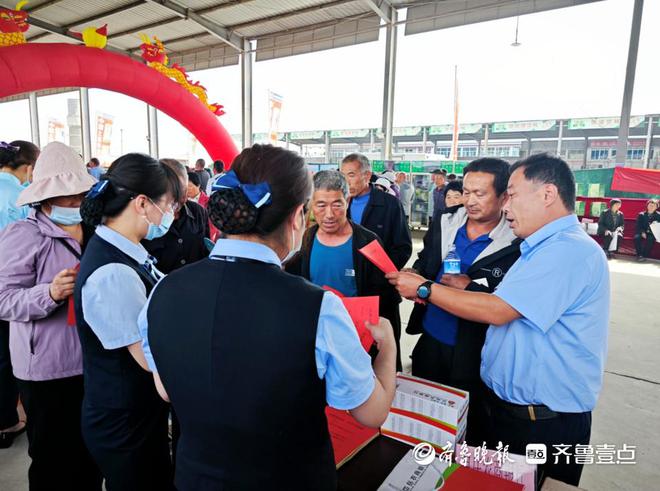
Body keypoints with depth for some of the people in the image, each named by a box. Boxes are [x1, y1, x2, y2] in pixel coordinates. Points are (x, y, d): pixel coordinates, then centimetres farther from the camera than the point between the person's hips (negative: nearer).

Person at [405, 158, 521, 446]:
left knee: (472, 427, 14)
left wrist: (470, 286, -22)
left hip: (474, 352, -5)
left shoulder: (517, 242, -16)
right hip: (430, 339, 6)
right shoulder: (445, 222, 1)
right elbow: (423, 261, 13)